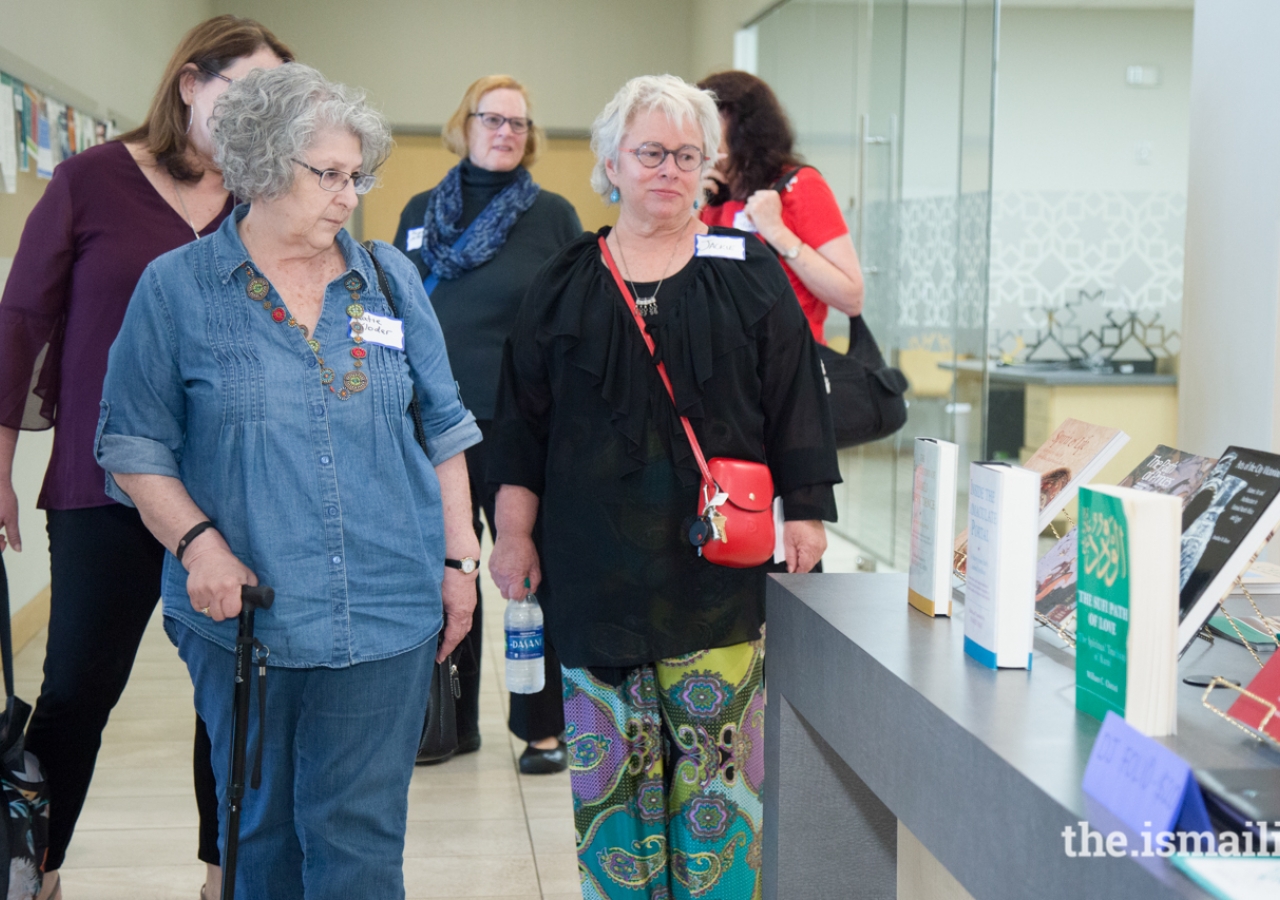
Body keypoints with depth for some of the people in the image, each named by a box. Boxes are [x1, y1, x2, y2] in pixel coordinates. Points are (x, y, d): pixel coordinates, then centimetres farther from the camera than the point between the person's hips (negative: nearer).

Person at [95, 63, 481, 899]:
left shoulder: (390, 279, 6)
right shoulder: (177, 287, -1)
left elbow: (443, 428, 11)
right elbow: (134, 444, 0)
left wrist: (459, 557, 7)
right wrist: (197, 541, -14)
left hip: (387, 612, 1)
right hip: (243, 615, -1)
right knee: (262, 831, 14)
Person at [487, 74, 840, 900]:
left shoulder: (750, 275, 5)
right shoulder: (565, 285, 8)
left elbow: (795, 406, 4)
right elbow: (523, 422, 10)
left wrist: (806, 514, -2)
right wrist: (514, 534, 6)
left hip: (717, 562, -1)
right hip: (598, 562, 2)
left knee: (714, 747, -1)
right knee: (611, 754, 7)